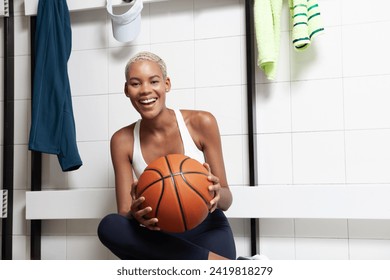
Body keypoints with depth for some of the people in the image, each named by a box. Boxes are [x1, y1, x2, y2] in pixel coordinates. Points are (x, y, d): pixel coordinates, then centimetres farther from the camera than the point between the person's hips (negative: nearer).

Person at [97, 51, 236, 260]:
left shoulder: (201, 123, -6)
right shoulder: (123, 141, 0)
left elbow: (226, 200, -2)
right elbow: (124, 213, -4)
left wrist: (217, 193, -26)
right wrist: (136, 215, -28)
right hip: (160, 238, 4)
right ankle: (221, 263, -26)